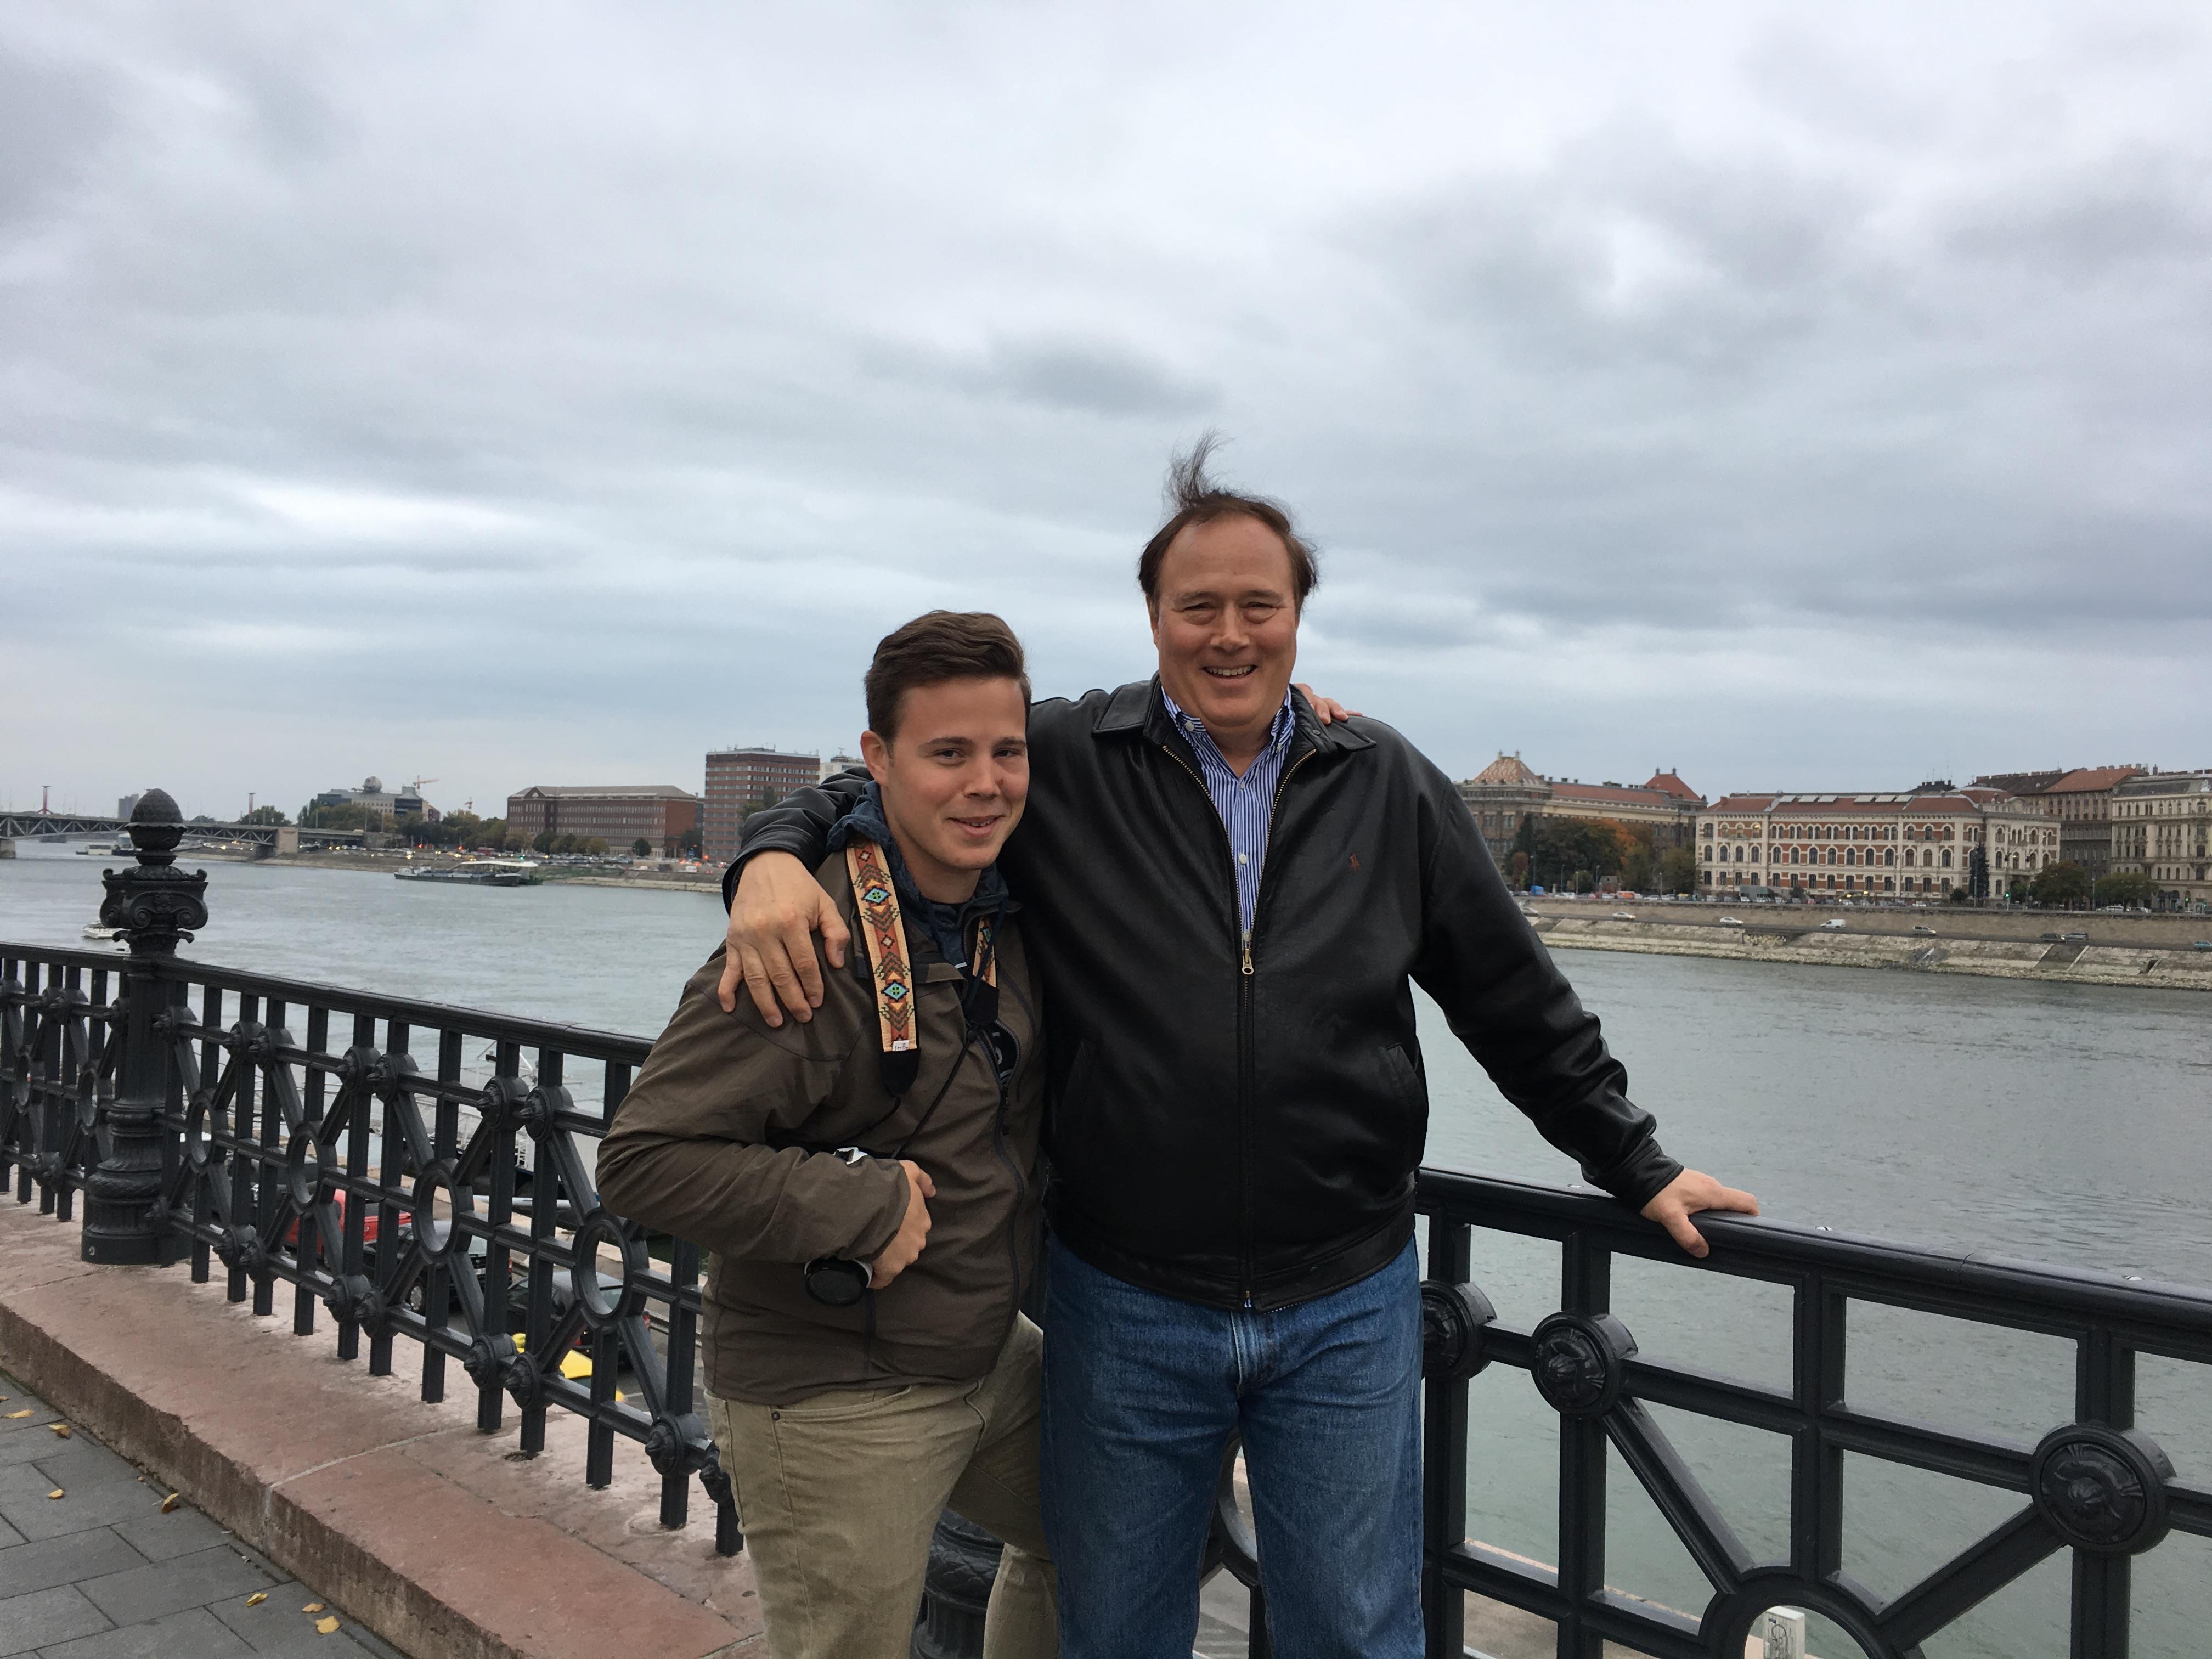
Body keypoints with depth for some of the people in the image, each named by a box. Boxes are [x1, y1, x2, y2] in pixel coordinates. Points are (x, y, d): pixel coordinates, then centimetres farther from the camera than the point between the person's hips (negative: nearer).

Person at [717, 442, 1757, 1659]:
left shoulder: (1390, 786, 2)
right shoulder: (1062, 764, -5)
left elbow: (1517, 1003, 9)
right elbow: (876, 790, 4)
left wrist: (1637, 1166, 13)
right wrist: (776, 857, -19)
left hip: (1349, 1307, 1)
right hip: (1124, 1306, 0)